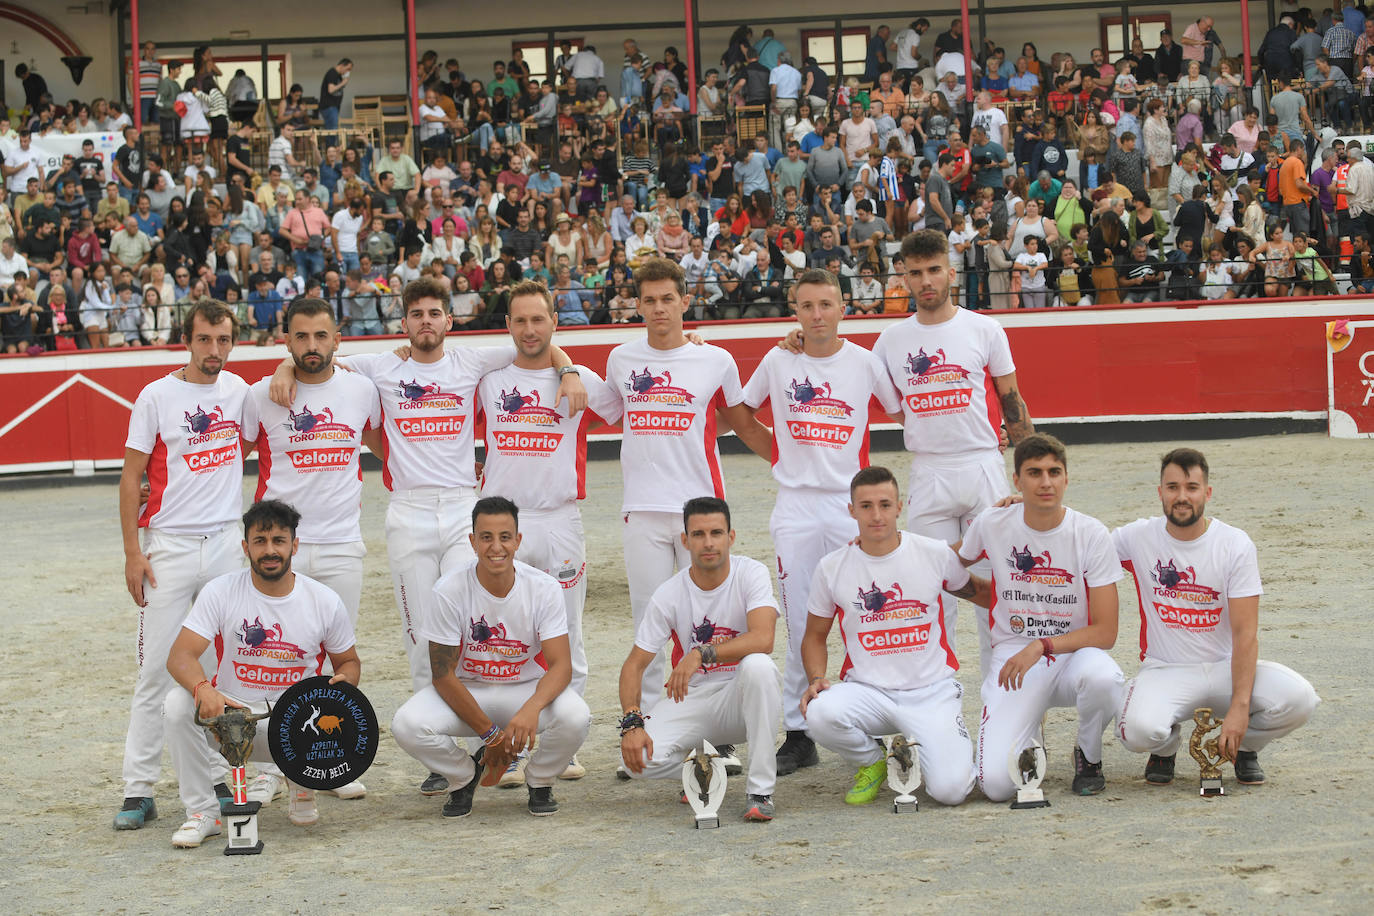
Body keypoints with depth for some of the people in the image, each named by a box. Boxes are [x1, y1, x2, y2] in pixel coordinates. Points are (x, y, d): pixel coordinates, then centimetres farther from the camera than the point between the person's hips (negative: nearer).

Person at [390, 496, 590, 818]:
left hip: (528, 688, 0)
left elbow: (561, 665, -20)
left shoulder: (543, 588, -15)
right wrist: (489, 732, -17)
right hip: (465, 692, 0)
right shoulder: (449, 590, -17)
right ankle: (465, 776, 5)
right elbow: (443, 674, -13)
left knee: (575, 717, -33)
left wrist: (532, 708, -42)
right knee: (407, 725, -29)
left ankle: (540, 781, 3)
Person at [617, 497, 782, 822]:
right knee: (639, 758, -26)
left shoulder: (751, 573, -10)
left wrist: (701, 654, -38)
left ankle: (760, 789, -26)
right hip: (691, 699, 2)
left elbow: (763, 639, -27)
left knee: (758, 666, -37)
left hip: (740, 697, -2)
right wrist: (632, 722, -21)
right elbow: (635, 664, -4)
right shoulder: (668, 594, -6)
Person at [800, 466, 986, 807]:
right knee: (819, 713, -33)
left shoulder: (936, 554, -1)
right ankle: (872, 761, 3)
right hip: (867, 691, 1)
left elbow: (976, 591, 19)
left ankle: (919, 753, 18)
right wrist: (816, 680, -5)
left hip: (932, 692, -1)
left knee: (950, 790, -22)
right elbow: (815, 636, 11)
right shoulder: (831, 568, 0)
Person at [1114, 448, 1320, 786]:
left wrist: (1239, 707, -22)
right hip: (1164, 670, -1)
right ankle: (1165, 746, 7)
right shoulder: (1137, 537, -3)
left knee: (1298, 699, -26)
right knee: (1138, 729, -34)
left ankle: (1243, 747, 8)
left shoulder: (1235, 544, -6)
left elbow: (1245, 634, -11)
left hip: (1225, 668, 1)